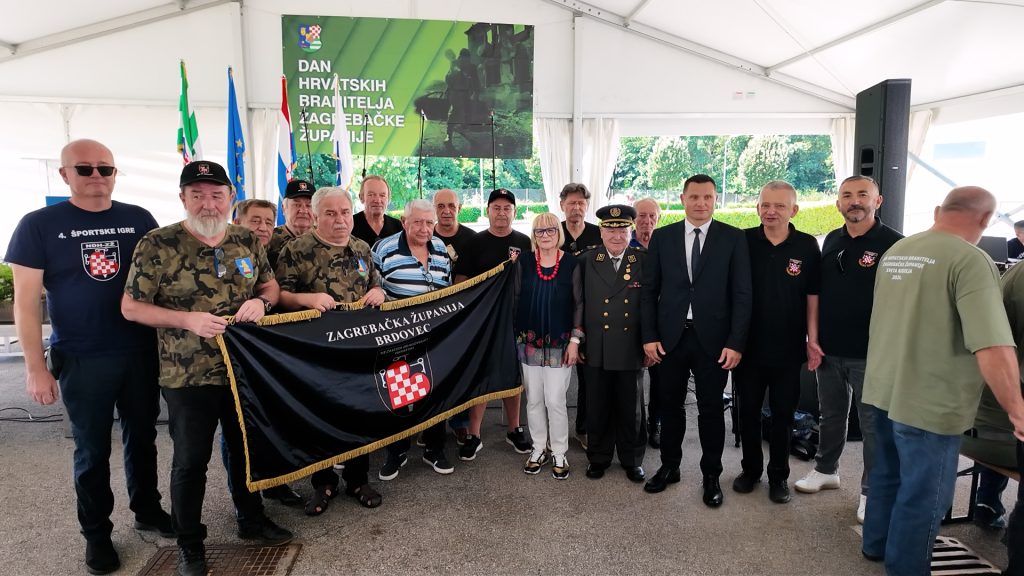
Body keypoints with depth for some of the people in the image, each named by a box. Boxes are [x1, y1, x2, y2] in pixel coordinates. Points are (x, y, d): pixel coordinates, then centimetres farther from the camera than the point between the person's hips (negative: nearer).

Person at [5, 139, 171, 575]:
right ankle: (96, 533, 29)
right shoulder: (39, 224, -5)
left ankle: (147, 511, 35)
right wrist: (35, 367, -8)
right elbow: (26, 302, -5)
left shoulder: (139, 220, 1)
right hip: (81, 359, -2)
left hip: (142, 352, 2)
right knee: (92, 449, 11)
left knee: (142, 438, 16)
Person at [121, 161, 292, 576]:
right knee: (190, 461, 10)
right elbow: (131, 307, -8)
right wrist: (188, 320, -22)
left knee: (247, 448, 19)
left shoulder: (247, 241, 1)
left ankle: (251, 519, 40)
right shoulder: (156, 245, -11)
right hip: (188, 376, -4)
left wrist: (261, 301, -12)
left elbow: (270, 285, 11)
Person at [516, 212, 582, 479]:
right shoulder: (524, 261, 1)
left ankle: (559, 453, 17)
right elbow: (515, 299, 5)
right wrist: (516, 337, 2)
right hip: (529, 342, 2)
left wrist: (575, 341, -5)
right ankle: (538, 449, 26)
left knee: (555, 400, -1)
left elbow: (579, 304, -1)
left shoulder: (571, 263, -4)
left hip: (560, 343, -2)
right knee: (533, 399, 10)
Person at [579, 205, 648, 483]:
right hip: (596, 351, 0)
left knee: (631, 407, 13)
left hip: (631, 350, 0)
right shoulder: (586, 261, 0)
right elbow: (578, 304, 2)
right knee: (598, 407, 12)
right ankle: (598, 457, 30)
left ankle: (632, 459, 31)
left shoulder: (644, 261, -1)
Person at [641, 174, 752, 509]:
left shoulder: (733, 238, -1)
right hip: (669, 337, 2)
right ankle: (669, 467, 31)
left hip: (713, 340, -1)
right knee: (670, 406, 14)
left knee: (711, 409, 9)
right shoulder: (662, 237, 4)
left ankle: (711, 475, 26)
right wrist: (649, 336, -3)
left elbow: (741, 294, -3)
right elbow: (648, 290, 4)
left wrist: (736, 343, -10)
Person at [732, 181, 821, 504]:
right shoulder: (743, 241, -3)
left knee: (783, 413, 11)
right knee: (748, 410, 12)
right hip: (748, 345, 1)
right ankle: (750, 469, 30)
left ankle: (779, 475, 27)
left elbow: (812, 297, 1)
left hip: (788, 349, 0)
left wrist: (813, 341, -2)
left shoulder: (807, 246, -3)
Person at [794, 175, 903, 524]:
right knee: (831, 416, 19)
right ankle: (826, 470, 36)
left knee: (873, 424, 7)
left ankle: (872, 492, 21)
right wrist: (813, 337, 6)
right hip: (828, 350, 5)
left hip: (870, 354, -5)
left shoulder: (893, 244, -9)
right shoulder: (831, 241, 7)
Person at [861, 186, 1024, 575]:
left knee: (887, 473, 24)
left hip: (883, 390, 8)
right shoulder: (971, 260, -18)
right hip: (929, 402, -7)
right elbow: (992, 348, -25)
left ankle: (876, 545, 40)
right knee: (923, 494, 9)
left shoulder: (895, 251, 7)